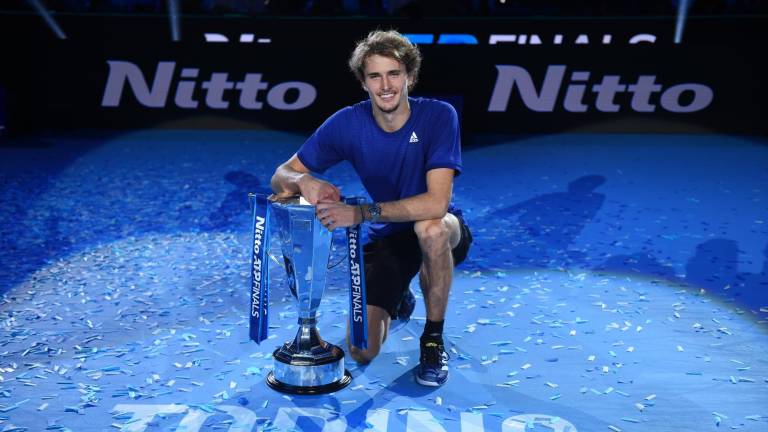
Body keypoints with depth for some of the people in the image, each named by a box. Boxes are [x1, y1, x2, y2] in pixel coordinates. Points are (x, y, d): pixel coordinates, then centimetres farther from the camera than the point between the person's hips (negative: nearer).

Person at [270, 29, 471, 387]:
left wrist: (361, 213, -40)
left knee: (430, 226, -40)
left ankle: (433, 340, -15)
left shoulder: (439, 116, -21)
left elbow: (436, 202, -33)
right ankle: (398, 296, 26)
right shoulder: (348, 123, -13)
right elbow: (281, 177, -9)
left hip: (440, 235, -2)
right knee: (362, 352, -11)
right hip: (386, 239, 2)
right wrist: (304, 181, -34)